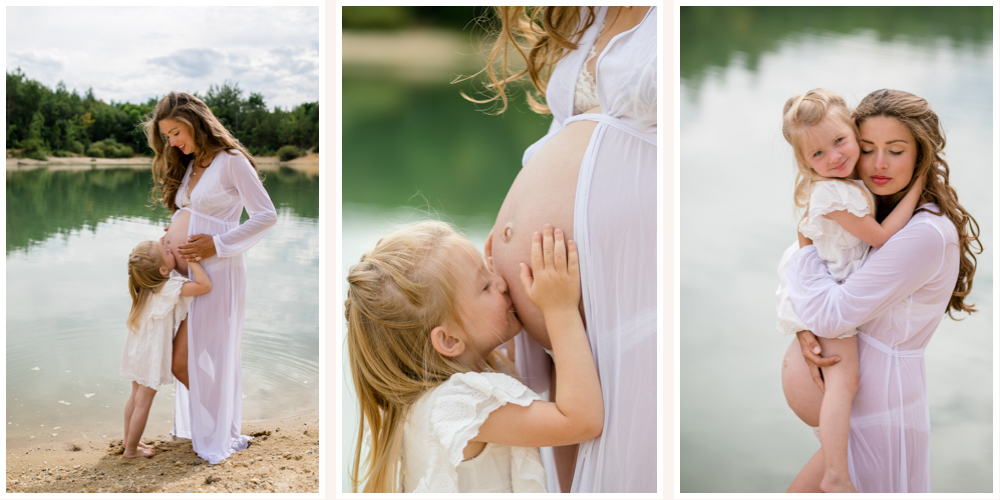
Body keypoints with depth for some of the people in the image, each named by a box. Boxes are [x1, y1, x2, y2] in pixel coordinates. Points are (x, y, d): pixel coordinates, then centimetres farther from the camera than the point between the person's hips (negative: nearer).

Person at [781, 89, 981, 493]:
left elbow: (831, 314, -25)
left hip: (881, 405, -8)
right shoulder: (883, 210, 5)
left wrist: (803, 246, -12)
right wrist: (806, 331, -11)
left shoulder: (927, 234, -24)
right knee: (800, 493, 19)